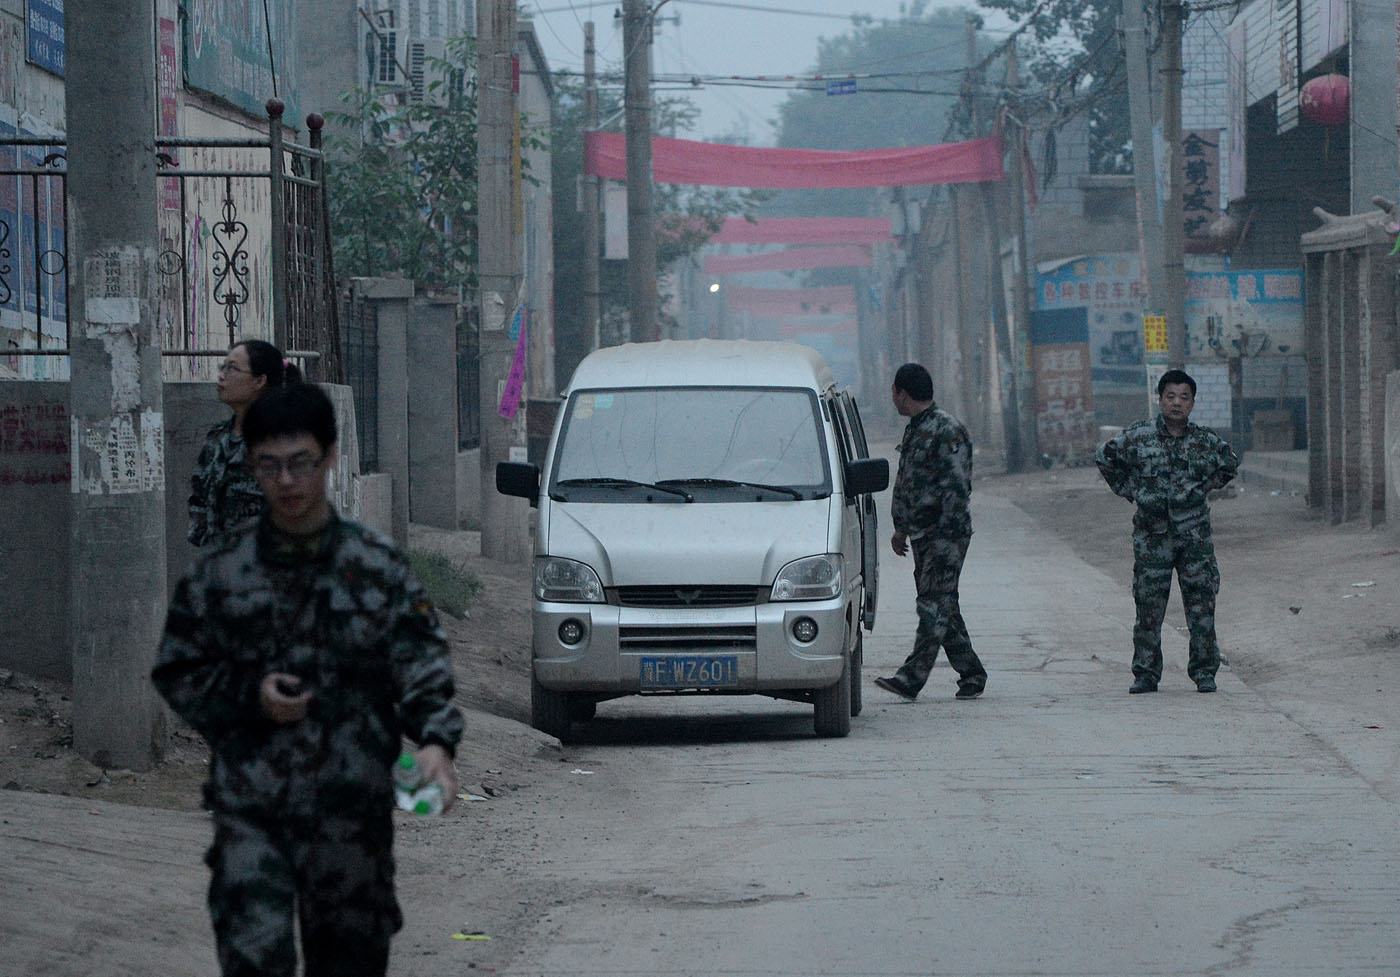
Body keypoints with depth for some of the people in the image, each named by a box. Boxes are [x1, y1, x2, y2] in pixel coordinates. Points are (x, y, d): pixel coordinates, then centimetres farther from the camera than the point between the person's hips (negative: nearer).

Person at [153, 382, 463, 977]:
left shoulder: (378, 568, 1)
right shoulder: (221, 572, 3)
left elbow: (423, 669, -3)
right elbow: (176, 672, 9)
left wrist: (436, 741, -22)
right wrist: (250, 697, -8)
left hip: (354, 810, 1)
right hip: (250, 812, 0)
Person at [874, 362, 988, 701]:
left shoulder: (947, 430, -12)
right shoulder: (914, 430, 16)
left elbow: (957, 485, -17)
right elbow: (904, 483, 24)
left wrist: (947, 527, -20)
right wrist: (900, 527, 23)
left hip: (946, 534, -9)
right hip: (921, 533, 9)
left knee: (934, 606, -12)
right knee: (944, 609, 8)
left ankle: (912, 677, -19)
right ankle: (971, 674, 14)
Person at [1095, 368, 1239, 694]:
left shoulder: (1205, 440, 3)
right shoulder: (1138, 437, -1)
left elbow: (1230, 464, 23)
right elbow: (1105, 457, 14)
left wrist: (1205, 487, 10)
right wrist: (1129, 491, 9)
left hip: (1194, 533, 1)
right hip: (1152, 534, -1)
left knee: (1201, 603, 0)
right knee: (1149, 605, 0)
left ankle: (1204, 671, 8)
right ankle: (1145, 673, 7)